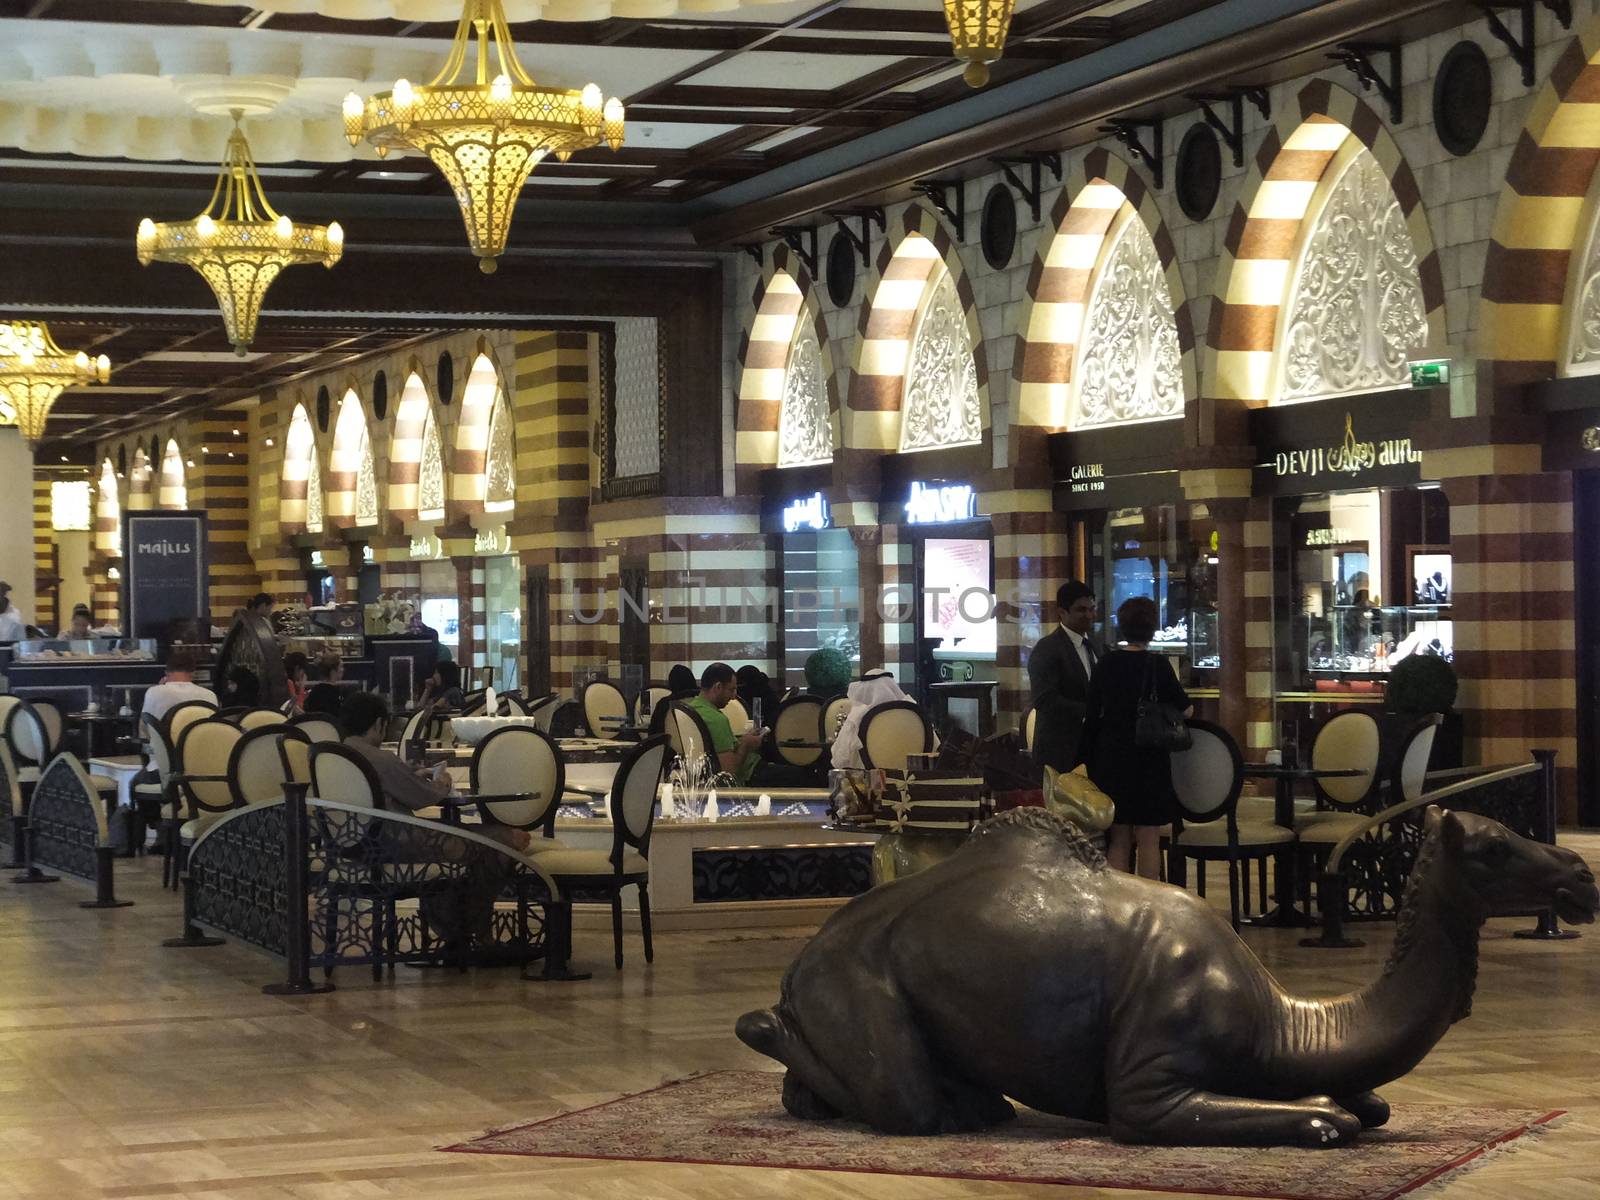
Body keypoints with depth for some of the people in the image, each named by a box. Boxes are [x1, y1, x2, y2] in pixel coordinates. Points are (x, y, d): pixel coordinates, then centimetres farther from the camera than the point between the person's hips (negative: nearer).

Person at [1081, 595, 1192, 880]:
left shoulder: (1105, 664, 2)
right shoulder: (1157, 665, -10)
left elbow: (1092, 716, 5)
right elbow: (1183, 709, -2)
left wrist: (1091, 761, 14)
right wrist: (1189, 708, 22)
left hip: (1111, 757, 4)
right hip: (1149, 760, -4)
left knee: (1119, 839, 9)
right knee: (1148, 839, 2)